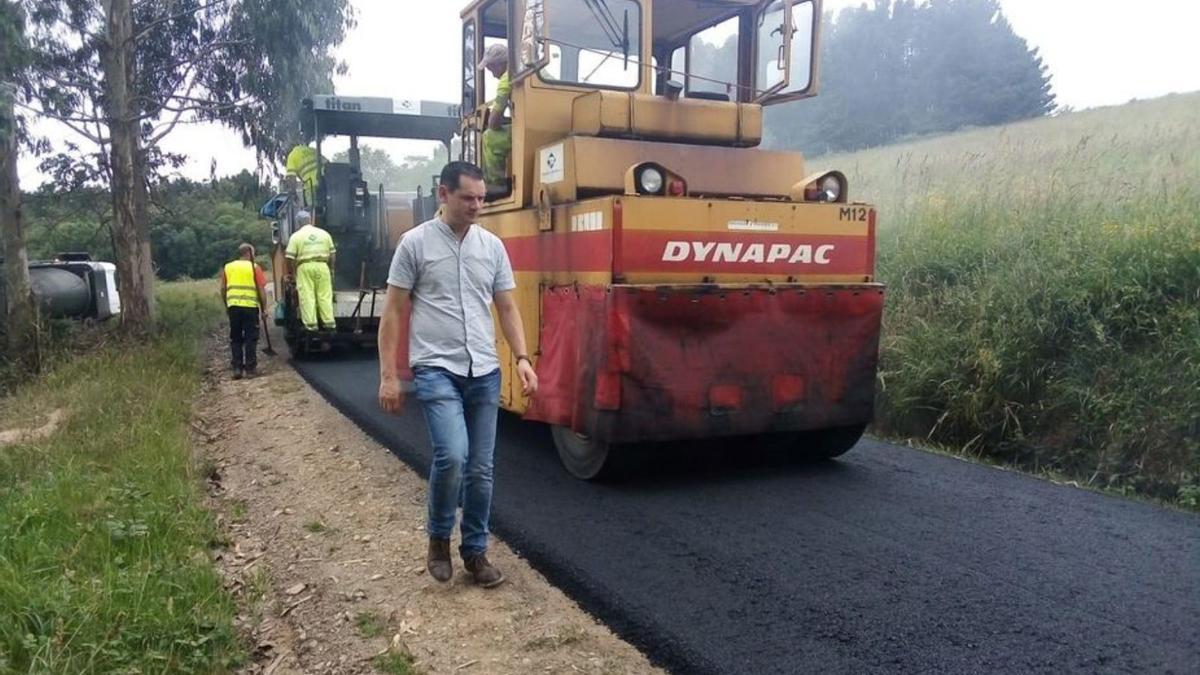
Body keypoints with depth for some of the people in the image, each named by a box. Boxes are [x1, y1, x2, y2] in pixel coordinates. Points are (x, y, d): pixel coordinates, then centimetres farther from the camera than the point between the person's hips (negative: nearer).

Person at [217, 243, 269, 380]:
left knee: (235, 339, 11)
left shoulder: (227, 267, 14)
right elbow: (261, 290, -1)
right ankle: (250, 368, 3)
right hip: (250, 306, -3)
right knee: (250, 338, 4)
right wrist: (264, 309, 3)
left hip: (233, 306, 3)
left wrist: (226, 306, 23)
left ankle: (237, 368, 8)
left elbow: (223, 289, 12)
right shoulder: (254, 267, 4)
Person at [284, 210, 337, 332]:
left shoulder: (296, 236, 2)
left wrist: (293, 273, 7)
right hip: (322, 266, 2)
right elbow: (332, 254, 11)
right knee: (325, 295, 7)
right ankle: (329, 322, 7)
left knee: (307, 296, 0)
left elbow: (290, 258, -2)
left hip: (305, 267, -2)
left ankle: (311, 323, -3)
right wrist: (331, 269, 20)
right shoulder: (324, 233, 10)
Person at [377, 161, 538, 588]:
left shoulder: (492, 245, 8)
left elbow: (507, 307, 12)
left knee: (481, 469, 8)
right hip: (436, 370, -4)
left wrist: (522, 358, -1)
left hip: (484, 372, 4)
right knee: (452, 455, -20)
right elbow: (393, 312, -2)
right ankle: (438, 538, 7)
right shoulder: (416, 243, -3)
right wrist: (389, 375, -6)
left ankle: (475, 551, 24)